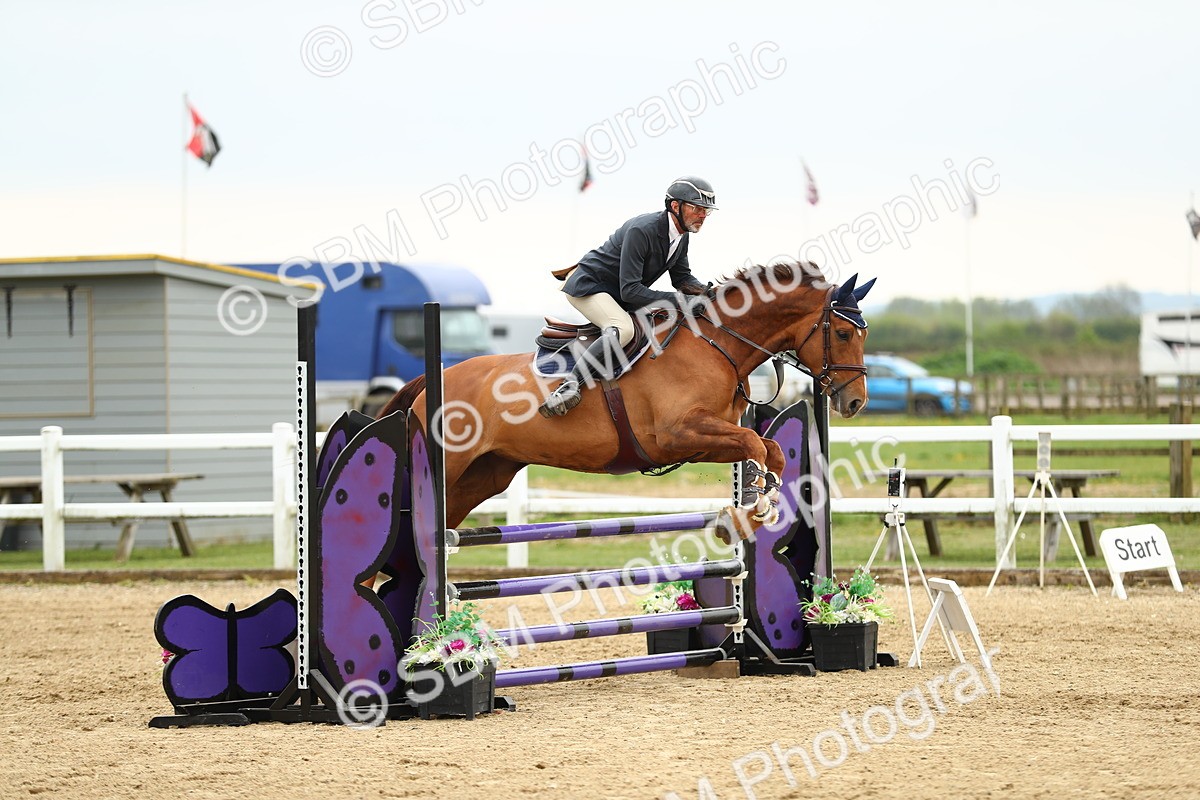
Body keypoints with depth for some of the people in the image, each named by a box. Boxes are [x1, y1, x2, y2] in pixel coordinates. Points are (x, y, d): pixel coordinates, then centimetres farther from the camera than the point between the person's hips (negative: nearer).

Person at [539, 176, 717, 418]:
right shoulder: (641, 230, -28)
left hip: (618, 297, 10)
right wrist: (678, 300, -35)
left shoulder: (681, 235, -1)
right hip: (587, 286, -10)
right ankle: (570, 386, -39)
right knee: (623, 329, -36)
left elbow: (682, 278, 10)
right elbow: (630, 290, -31)